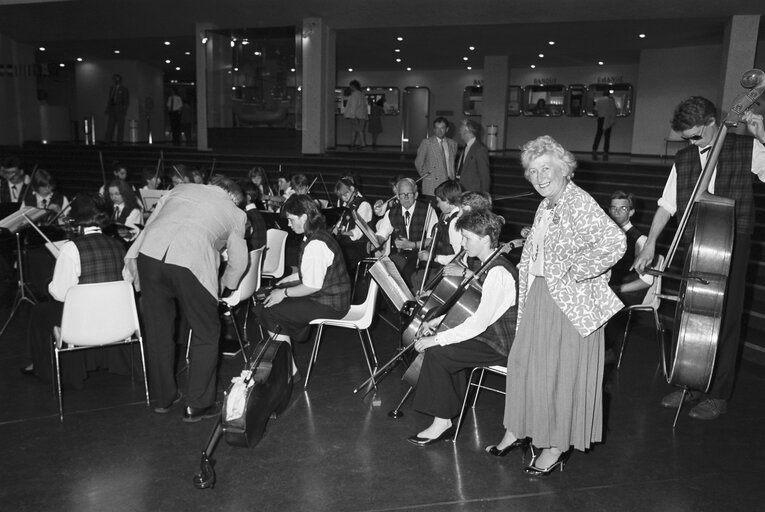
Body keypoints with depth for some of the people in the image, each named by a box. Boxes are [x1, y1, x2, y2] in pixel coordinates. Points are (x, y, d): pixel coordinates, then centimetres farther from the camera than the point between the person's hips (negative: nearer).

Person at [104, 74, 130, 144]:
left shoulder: (124, 89, 0)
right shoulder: (111, 89, 16)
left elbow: (127, 101, -3)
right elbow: (109, 99, 16)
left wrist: (124, 110, -13)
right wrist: (107, 109, 8)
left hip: (120, 109, -5)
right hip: (111, 109, 5)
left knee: (120, 125, -3)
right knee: (110, 125, -3)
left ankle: (119, 140, 0)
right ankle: (108, 140, -6)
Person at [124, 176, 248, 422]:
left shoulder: (181, 189, 28)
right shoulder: (234, 213, 20)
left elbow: (149, 224, 24)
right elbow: (238, 261, 25)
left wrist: (132, 258, 26)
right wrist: (224, 287, 42)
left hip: (149, 253, 4)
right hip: (190, 263, -4)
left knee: (157, 330, 19)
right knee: (205, 335, 14)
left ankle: (163, 398, 34)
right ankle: (197, 406, 19)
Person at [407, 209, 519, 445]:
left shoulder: (498, 273, -24)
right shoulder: (489, 266, 9)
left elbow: (479, 324, -27)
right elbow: (470, 307, 17)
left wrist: (437, 339, -22)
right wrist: (438, 321, 5)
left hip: (500, 345, -10)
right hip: (490, 332, 10)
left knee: (436, 352, -16)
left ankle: (441, 423, -4)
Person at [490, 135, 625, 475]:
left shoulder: (579, 203, -16)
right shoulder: (544, 207, 12)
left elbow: (615, 242, -29)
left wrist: (573, 271, -24)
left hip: (570, 302, -8)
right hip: (538, 296, 9)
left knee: (560, 371, 1)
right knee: (524, 362, 13)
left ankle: (557, 446, 17)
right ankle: (520, 430, 30)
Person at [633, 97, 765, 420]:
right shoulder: (684, 159, 9)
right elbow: (667, 205, 8)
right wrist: (651, 243, -1)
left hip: (732, 245, -3)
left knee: (725, 320, 2)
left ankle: (718, 396, 16)